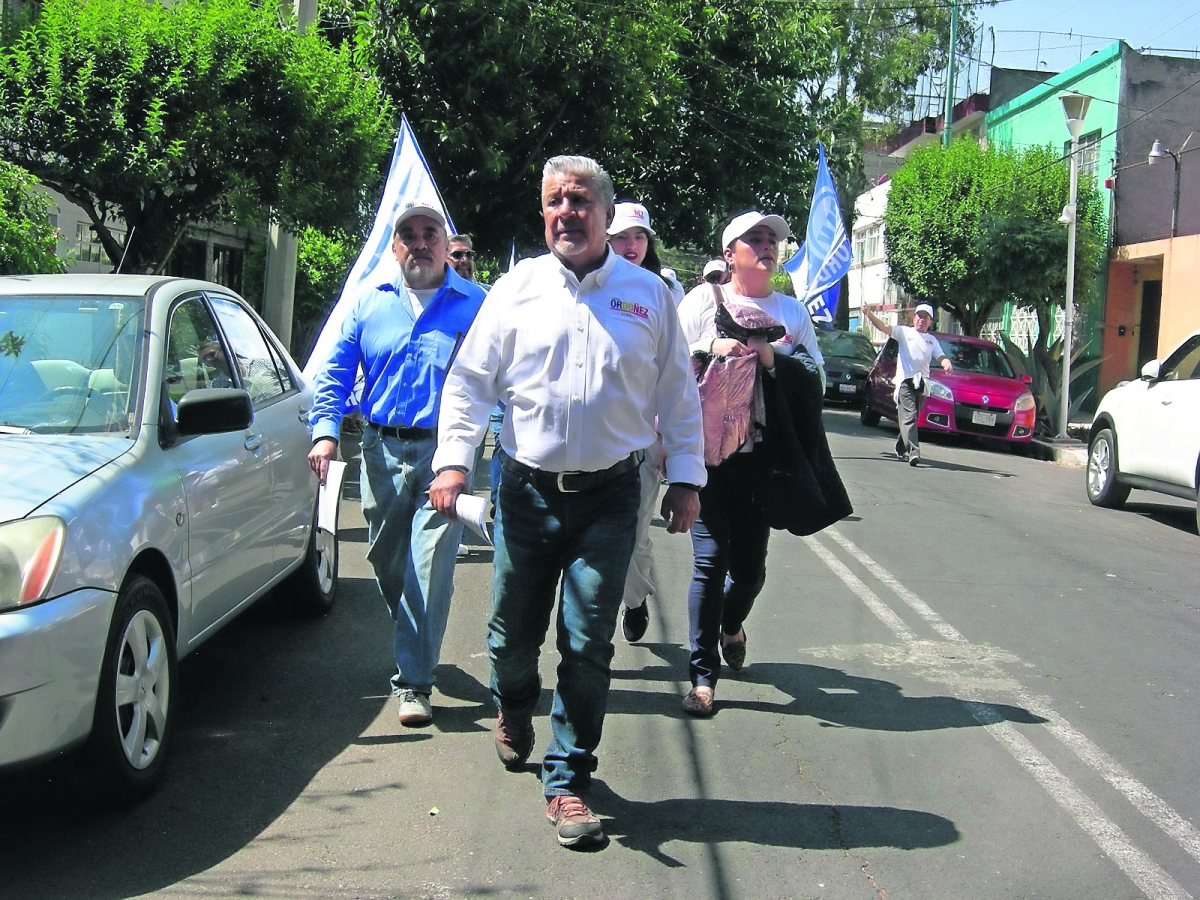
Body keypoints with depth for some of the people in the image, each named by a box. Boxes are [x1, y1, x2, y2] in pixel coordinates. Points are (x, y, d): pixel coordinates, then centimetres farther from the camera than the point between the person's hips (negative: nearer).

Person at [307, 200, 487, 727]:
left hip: (444, 452, -4)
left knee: (430, 568, -9)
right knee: (387, 563, 15)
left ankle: (414, 682, -1)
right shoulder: (370, 304, 10)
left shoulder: (475, 306, 2)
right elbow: (335, 373, 10)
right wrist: (325, 431, -5)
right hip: (382, 451, 4)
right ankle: (413, 648, 40)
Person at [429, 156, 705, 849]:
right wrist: (454, 459, -6)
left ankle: (568, 781, 12)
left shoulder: (648, 293, 5)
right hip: (528, 488, 1)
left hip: (610, 495, -1)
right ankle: (514, 706, 46)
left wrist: (687, 478, 5)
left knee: (588, 644, -1)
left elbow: (679, 394, 9)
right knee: (513, 630, 12)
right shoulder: (517, 288, 4)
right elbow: (469, 380, 5)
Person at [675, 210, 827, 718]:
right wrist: (710, 347, -13)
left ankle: (731, 626, 41)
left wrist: (775, 359, -9)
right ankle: (702, 674, 1)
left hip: (762, 453, 3)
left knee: (750, 565, 7)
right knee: (711, 557, -8)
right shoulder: (703, 299, 6)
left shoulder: (792, 309, 14)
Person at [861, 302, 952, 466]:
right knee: (908, 417, -15)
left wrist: (947, 364, -13)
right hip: (905, 381, -4)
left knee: (912, 418, 10)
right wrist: (870, 315, -22)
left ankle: (901, 447, 27)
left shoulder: (932, 340, 21)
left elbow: (941, 356, 12)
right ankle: (913, 452, -25)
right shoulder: (904, 332, 8)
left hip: (922, 383, 5)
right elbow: (884, 327, -4)